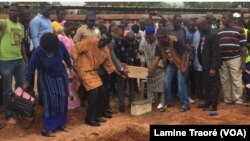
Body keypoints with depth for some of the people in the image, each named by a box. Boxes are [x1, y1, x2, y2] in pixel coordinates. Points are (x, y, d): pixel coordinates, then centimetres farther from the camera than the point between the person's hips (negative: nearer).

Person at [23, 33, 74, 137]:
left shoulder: (60, 46, -24)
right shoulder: (37, 52, -27)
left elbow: (66, 56, -3)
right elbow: (31, 67, -15)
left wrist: (70, 68, 10)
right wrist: (27, 82, -5)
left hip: (60, 75, 3)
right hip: (46, 78, -3)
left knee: (62, 99, 7)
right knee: (50, 101, -8)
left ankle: (60, 123, 22)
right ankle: (47, 128, -1)